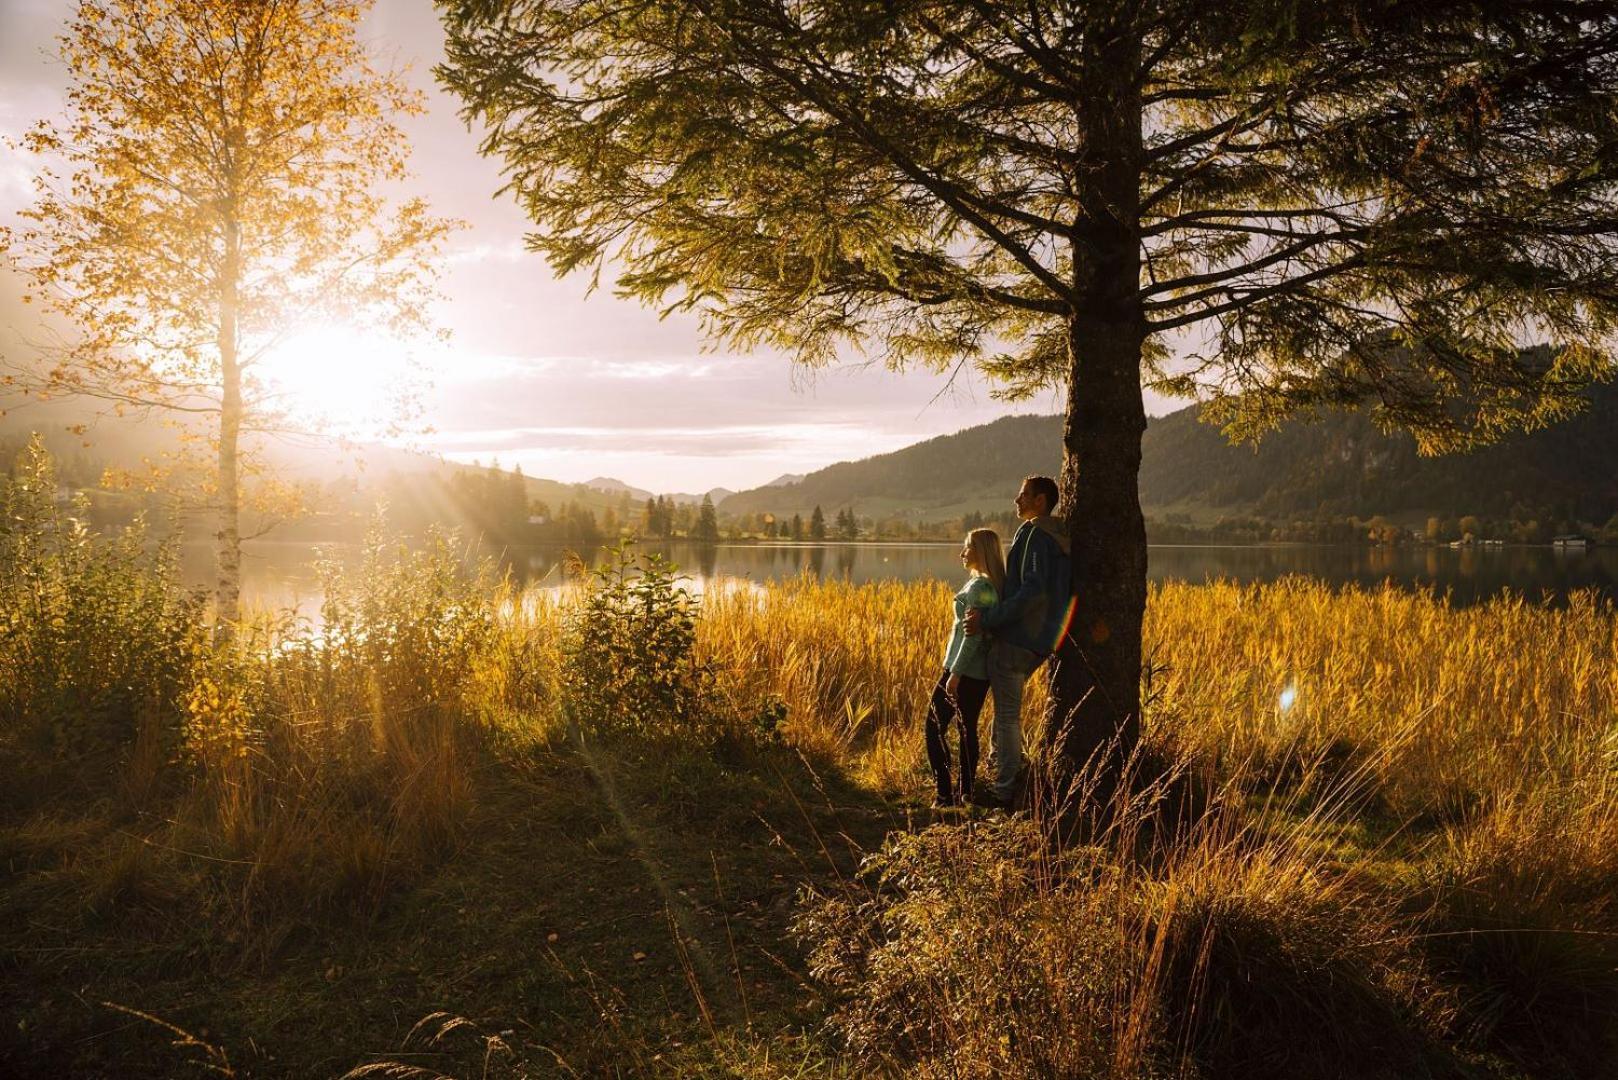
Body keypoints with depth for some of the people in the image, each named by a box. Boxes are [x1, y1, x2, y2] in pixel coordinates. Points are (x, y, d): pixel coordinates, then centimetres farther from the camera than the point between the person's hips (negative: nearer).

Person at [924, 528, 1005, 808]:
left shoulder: (978, 586, -17)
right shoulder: (996, 584, 11)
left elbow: (973, 634, -21)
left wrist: (955, 673, -19)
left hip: (964, 669, -9)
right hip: (982, 672, 9)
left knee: (934, 726, 0)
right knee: (967, 729, 13)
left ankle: (945, 794, 0)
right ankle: (966, 793, 18)